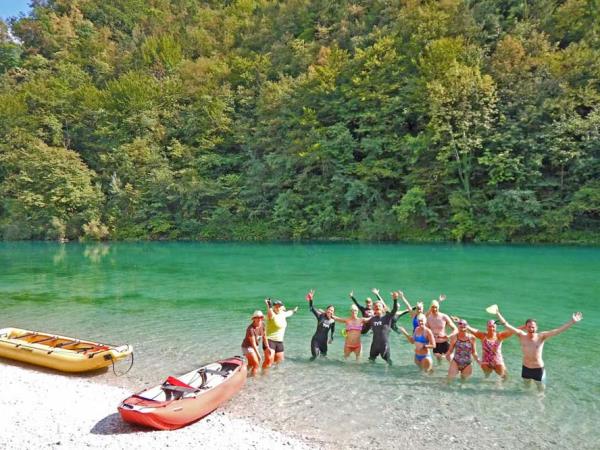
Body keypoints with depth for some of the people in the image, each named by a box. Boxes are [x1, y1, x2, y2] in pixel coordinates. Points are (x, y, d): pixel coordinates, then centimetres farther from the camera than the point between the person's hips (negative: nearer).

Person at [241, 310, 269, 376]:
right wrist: (258, 354, -26)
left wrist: (267, 347, -1)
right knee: (256, 365, -10)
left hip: (254, 346, 8)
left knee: (250, 364, 23)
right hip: (247, 347, -8)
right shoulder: (250, 329, -31)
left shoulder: (262, 324, -11)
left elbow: (264, 336, 1)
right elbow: (253, 343, -28)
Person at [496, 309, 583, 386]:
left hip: (538, 368, -2)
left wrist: (572, 322, -33)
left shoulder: (541, 337, -16)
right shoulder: (522, 335, -13)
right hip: (526, 368, 2)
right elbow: (507, 325, -16)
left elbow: (558, 330, -24)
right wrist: (497, 313, -22)